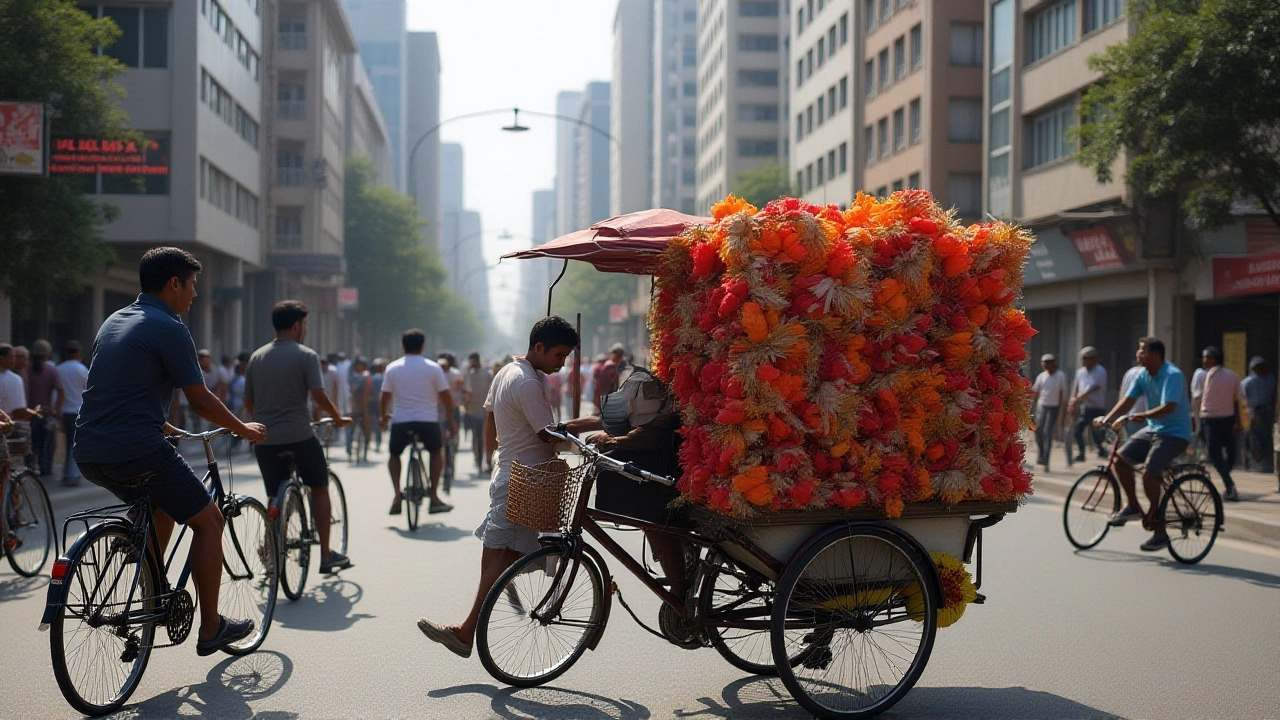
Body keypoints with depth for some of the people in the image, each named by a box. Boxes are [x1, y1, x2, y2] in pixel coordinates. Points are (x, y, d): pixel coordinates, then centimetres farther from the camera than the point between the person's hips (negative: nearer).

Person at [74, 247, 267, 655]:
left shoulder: (114, 322, 18)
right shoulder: (169, 329, -8)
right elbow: (200, 401, -8)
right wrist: (244, 429, 8)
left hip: (89, 454, 9)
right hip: (136, 451, -8)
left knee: (163, 505, 32)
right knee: (208, 521, 7)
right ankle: (210, 629, 10)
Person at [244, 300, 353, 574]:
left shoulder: (256, 357, 10)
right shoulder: (306, 356, -6)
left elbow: (248, 402, 13)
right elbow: (318, 396, -13)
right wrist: (339, 418, 2)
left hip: (265, 439, 4)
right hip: (299, 436, -4)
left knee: (275, 497, 12)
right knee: (319, 489, 11)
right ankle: (326, 554, 11)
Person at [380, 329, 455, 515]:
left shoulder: (392, 368, 1)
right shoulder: (433, 368, -1)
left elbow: (385, 396, 4)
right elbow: (445, 395, -1)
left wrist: (383, 416, 21)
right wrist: (451, 420, 9)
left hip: (400, 422, 1)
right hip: (428, 421, -1)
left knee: (394, 454, 25)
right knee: (436, 451, 25)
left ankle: (397, 495, 6)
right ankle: (434, 497, 17)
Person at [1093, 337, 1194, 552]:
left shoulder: (1172, 375, -21)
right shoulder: (1143, 375, 4)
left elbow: (1168, 408, -31)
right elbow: (1128, 400, 1)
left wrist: (1136, 416, -38)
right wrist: (1106, 419, -13)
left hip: (1174, 433, -8)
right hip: (1152, 429, 8)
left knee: (1149, 474, -21)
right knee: (1121, 459, -4)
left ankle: (1159, 531, -9)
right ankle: (1133, 506, 15)